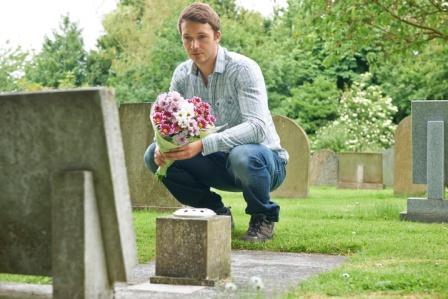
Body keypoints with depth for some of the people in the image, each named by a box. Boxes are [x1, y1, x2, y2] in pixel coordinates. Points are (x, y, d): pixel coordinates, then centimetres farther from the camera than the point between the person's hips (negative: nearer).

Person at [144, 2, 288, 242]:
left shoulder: (243, 69, -21)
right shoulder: (182, 75, -1)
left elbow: (258, 127, -33)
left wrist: (203, 145, -44)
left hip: (264, 161, -5)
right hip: (219, 164, 6)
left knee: (243, 156, -40)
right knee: (153, 156, -11)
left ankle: (263, 217, -9)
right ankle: (216, 212, 5)